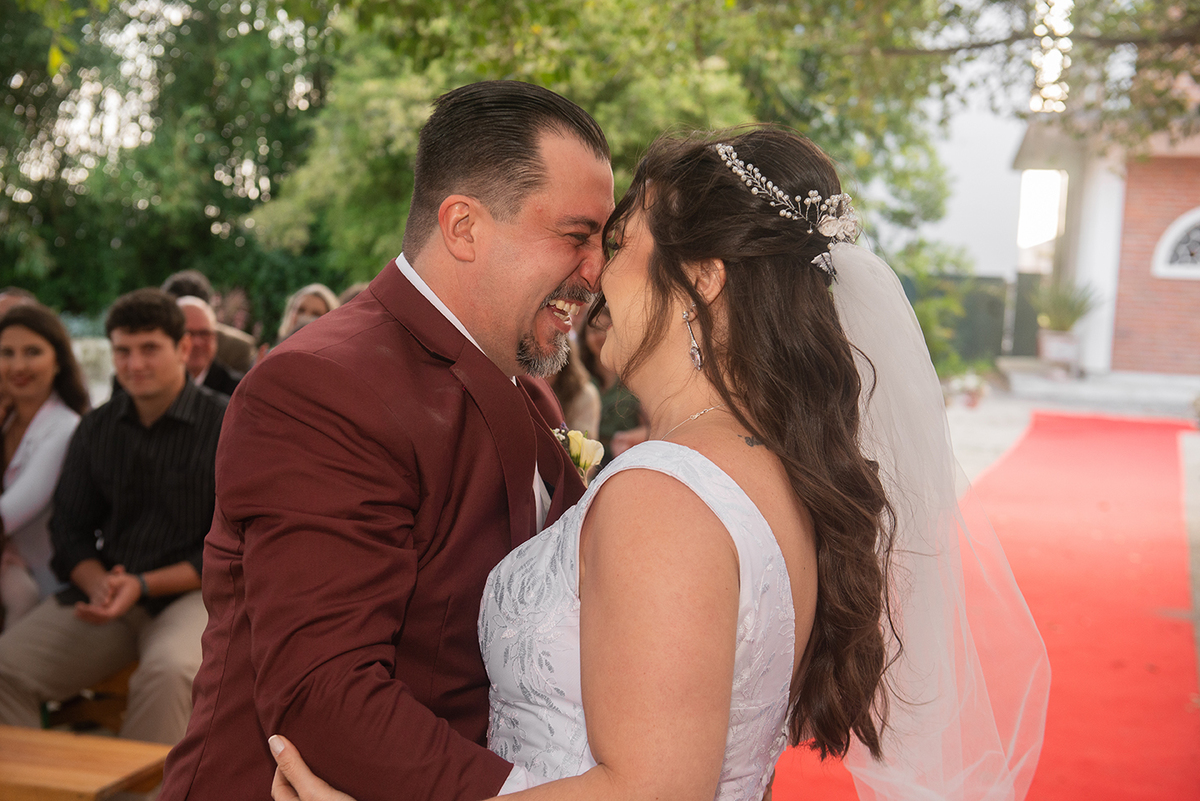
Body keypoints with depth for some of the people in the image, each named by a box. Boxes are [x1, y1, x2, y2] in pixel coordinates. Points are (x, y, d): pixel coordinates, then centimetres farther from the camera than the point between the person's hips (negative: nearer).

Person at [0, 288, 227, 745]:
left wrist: (143, 585, -15)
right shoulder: (95, 429, 12)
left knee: (167, 669, -36)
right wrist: (97, 584, -8)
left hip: (192, 592, -5)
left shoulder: (227, 428, -5)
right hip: (106, 592, 5)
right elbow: (70, 528, 14)